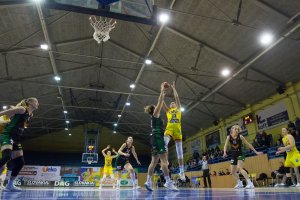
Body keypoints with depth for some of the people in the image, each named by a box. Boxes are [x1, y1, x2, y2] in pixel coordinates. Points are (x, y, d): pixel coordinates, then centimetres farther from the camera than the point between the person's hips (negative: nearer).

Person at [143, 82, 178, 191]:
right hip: (157, 137, -10)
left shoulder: (155, 116, 23)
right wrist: (162, 91, 1)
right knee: (164, 160, -16)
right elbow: (159, 102, -5)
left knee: (154, 161, 6)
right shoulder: (155, 114, 0)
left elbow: (160, 103, 31)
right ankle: (168, 182, -21)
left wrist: (163, 94, 35)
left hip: (155, 138, 10)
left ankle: (148, 182, 4)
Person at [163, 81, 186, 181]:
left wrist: (173, 87, 20)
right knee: (164, 142, -29)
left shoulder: (178, 109, 22)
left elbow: (176, 97, 15)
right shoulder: (168, 110, 25)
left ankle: (181, 171, 1)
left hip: (177, 128, 0)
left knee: (179, 150, -2)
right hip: (169, 128, 1)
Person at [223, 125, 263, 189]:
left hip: (241, 154, -4)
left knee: (239, 168, -26)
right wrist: (225, 153, -32)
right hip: (234, 155, 4)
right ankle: (239, 183, 32)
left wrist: (256, 152, -2)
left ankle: (250, 183, -22)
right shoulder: (229, 137, -9)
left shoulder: (240, 136, -14)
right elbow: (225, 146, -13)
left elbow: (248, 144, -5)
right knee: (232, 172, 9)